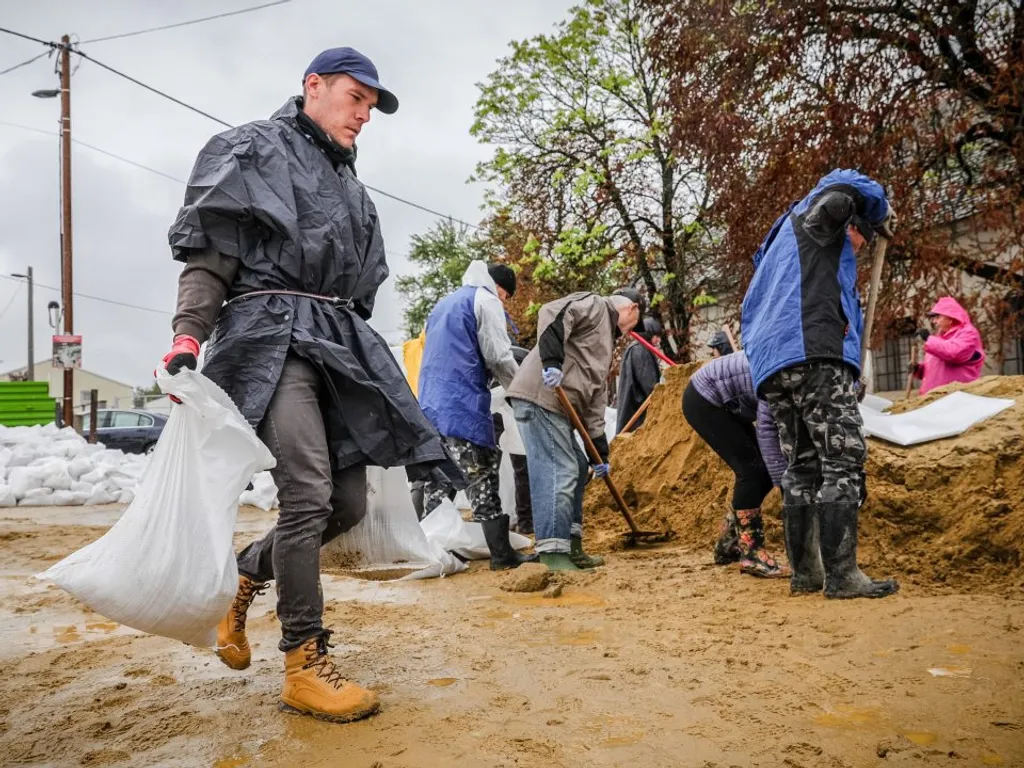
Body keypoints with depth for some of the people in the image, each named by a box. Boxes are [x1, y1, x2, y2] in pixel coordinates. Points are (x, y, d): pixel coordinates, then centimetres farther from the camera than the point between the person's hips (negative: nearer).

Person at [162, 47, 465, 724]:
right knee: (309, 494, -17)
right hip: (273, 330, -8)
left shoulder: (349, 185, 28)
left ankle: (245, 575, 28)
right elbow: (210, 252, -4)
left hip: (340, 340, 8)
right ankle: (305, 666, -6)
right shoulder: (254, 149, 7)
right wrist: (187, 336, -17)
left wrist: (356, 353, 24)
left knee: (348, 503, 3)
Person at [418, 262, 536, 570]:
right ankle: (502, 554, -5)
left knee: (438, 480, 8)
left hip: (430, 405, 8)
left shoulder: (444, 304, 27)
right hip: (464, 404, -8)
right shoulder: (485, 299, 1)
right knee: (483, 478, -6)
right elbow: (499, 356, -6)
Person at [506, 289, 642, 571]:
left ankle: (571, 546, 23)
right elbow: (552, 314, -17)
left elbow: (596, 398, 25)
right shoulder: (594, 305, 4)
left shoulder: (606, 344, 29)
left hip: (559, 405, 10)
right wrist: (551, 361, -29)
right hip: (539, 397, -10)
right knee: (559, 471, -13)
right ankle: (554, 553, -11)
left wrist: (600, 452, 20)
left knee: (577, 468, 15)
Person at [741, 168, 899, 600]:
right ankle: (842, 575, -15)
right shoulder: (811, 218, 14)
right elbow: (843, 187, -4)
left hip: (771, 368, 9)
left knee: (802, 467, 8)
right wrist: (878, 212, 16)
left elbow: (750, 312, 34)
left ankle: (803, 573, 7)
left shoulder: (778, 250, 36)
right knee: (843, 460, -11)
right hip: (813, 353, -9)